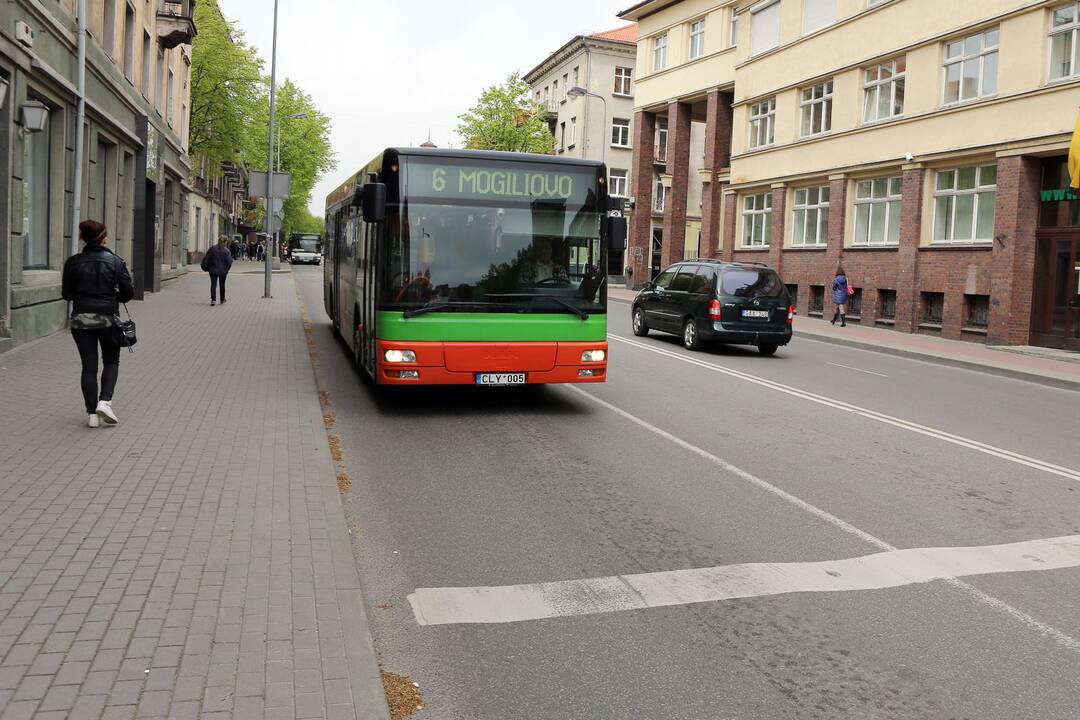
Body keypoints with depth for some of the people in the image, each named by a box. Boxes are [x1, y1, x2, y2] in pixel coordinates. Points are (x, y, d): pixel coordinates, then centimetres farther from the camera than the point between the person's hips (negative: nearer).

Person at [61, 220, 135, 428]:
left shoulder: (73, 262, -2)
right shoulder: (115, 261, -7)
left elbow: (66, 294, 2)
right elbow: (128, 293, -7)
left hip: (81, 320, 2)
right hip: (108, 319, -2)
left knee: (89, 367, 7)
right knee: (111, 362, 16)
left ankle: (92, 414, 8)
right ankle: (105, 401, -4)